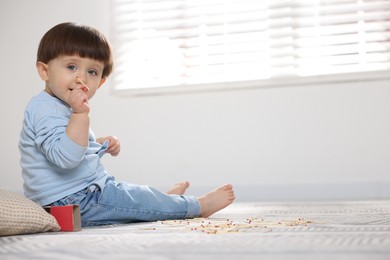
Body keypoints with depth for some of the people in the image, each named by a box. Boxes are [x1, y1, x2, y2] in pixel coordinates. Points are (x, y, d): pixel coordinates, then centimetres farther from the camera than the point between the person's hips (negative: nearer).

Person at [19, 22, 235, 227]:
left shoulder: (57, 107, 13)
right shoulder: (45, 109, -23)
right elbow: (65, 157, -36)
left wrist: (101, 145, 13)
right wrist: (80, 114, -40)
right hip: (73, 204, -11)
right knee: (141, 198, -2)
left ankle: (166, 200, 51)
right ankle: (199, 206, 13)